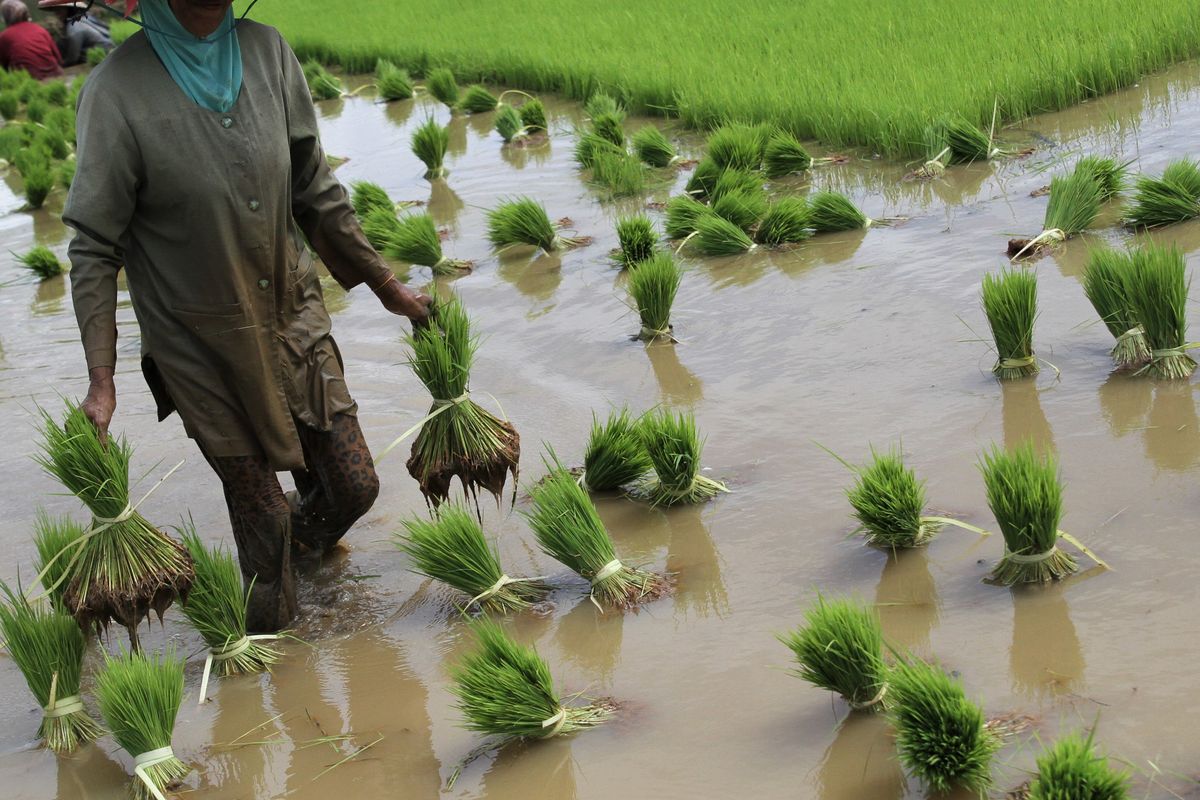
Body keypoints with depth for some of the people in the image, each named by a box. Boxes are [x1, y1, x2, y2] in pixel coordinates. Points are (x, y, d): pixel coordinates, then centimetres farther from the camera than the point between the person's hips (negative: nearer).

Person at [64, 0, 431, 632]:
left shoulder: (266, 51, -5)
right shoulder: (118, 89, -18)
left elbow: (315, 192, 6)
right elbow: (95, 248, -13)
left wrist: (387, 287, 11)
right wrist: (101, 382, -19)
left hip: (293, 315, 4)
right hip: (202, 346, -4)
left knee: (354, 485, 9)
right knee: (262, 512, 5)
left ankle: (306, 532, 45)